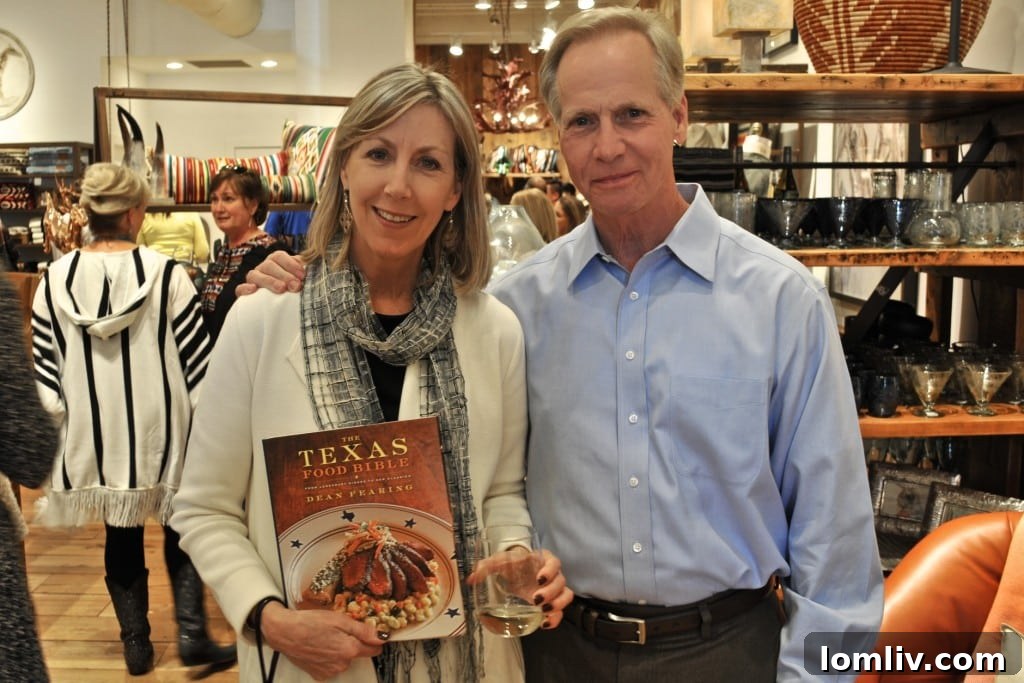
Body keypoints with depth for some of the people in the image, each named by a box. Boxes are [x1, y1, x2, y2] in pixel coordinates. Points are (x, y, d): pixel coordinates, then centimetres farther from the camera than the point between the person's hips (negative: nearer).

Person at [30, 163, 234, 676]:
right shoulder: (166, 273, -12)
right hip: (161, 430, -3)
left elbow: (45, 369, 2)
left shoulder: (55, 279, -2)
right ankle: (192, 634, 9)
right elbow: (197, 362, -9)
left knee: (122, 537, 15)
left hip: (95, 433, 3)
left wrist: (65, 417, 11)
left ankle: (136, 643, 24)